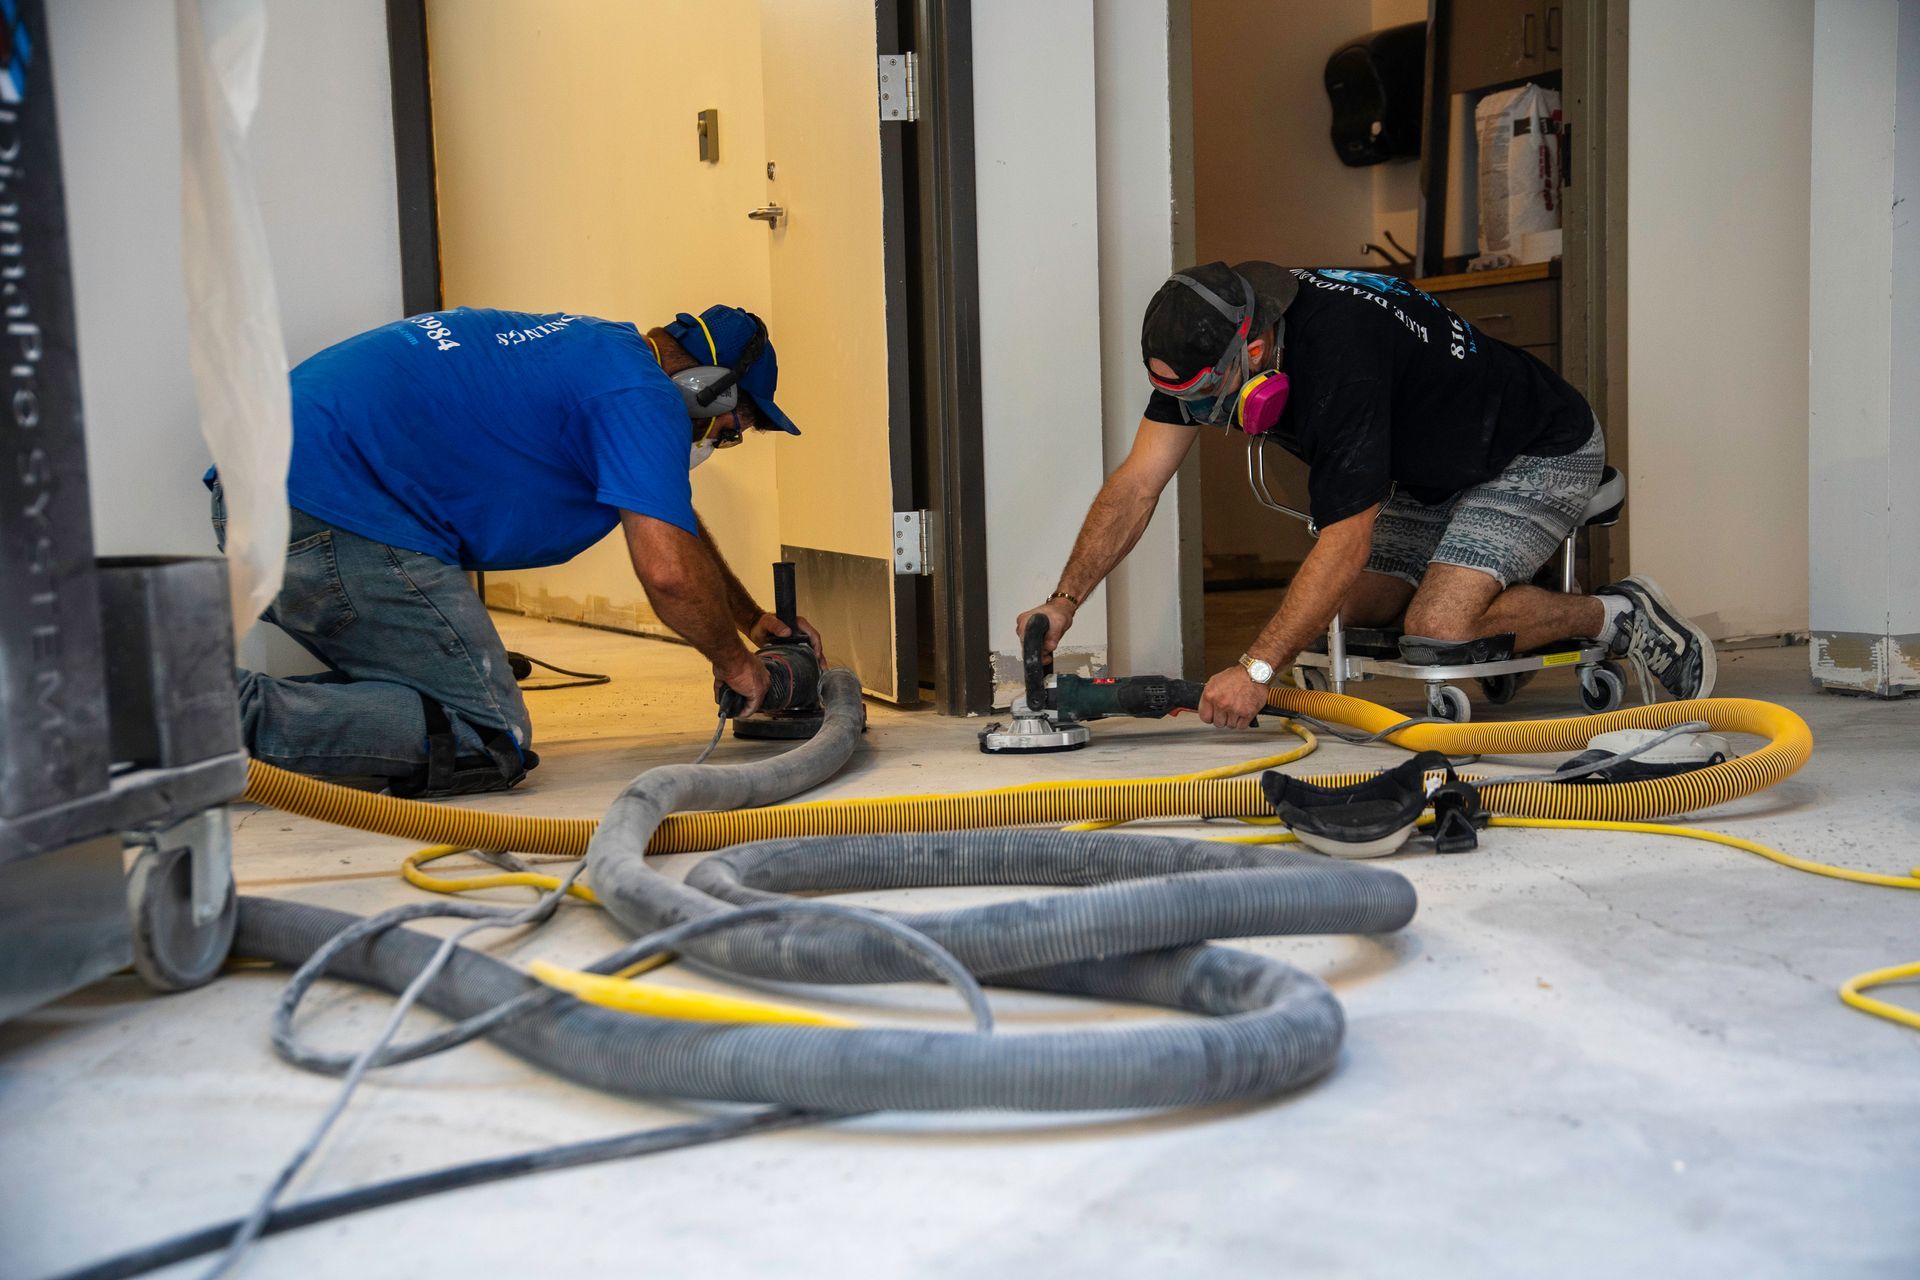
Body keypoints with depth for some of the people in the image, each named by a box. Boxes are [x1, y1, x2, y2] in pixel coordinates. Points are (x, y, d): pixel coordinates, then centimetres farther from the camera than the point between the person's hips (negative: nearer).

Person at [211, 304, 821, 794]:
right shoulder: (640, 394, -7)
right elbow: (669, 571, -18)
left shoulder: (599, 348, 25)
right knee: (487, 741, -7)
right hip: (335, 511, -10)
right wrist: (735, 663, 2)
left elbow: (669, 516, 38)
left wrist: (754, 618, 40)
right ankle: (241, 715, -17)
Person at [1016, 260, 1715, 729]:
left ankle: (1618, 615, -4)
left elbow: (1344, 546, -38)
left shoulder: (1339, 359, -38)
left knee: (1439, 626, -24)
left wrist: (1255, 670, -41)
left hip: (1540, 452, -9)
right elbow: (1135, 485, -14)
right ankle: (1513, 619, 21)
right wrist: (1062, 602, -24)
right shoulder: (1209, 341, -15)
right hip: (1432, 470, 9)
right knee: (1357, 613, 1)